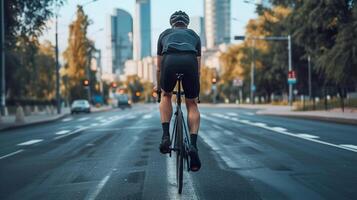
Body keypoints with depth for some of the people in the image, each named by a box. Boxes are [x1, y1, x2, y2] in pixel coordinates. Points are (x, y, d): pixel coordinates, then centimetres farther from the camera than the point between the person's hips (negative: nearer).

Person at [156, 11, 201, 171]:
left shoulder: (165, 34, 36)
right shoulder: (194, 35, 36)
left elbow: (159, 68, 39)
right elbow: (198, 67, 37)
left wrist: (159, 87, 53)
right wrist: (196, 88, 50)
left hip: (170, 61, 0)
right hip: (190, 61, 0)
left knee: (166, 96, 28)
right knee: (192, 105, 16)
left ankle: (166, 136, 12)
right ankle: (193, 145, -1)